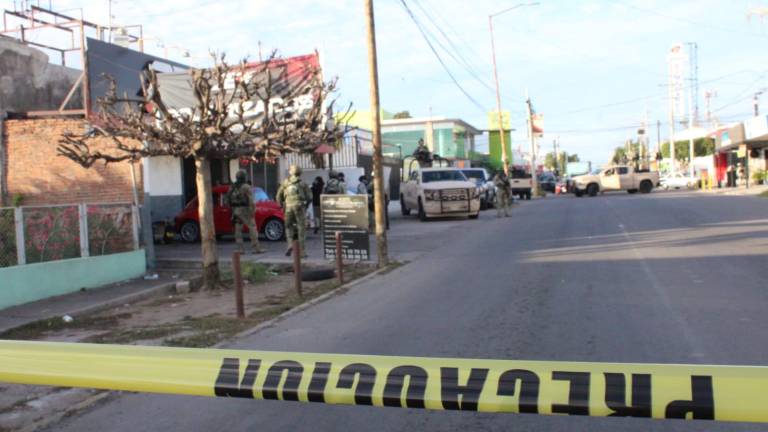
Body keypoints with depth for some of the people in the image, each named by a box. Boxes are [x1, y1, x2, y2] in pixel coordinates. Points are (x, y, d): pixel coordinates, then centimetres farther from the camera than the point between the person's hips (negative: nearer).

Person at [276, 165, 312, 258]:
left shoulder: (285, 183, 9)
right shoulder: (303, 184, 5)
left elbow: (279, 196, 9)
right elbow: (309, 197, 1)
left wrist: (282, 206, 21)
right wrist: (306, 205, 17)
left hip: (288, 207, 1)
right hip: (300, 207, -1)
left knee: (288, 227, 17)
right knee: (301, 229, 3)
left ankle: (290, 244, -6)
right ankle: (302, 251, 0)